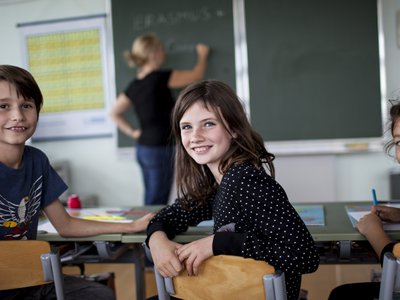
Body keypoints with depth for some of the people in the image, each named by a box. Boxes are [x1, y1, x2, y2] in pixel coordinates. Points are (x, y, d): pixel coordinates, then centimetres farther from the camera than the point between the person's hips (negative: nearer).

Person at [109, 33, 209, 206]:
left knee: (151, 203, 15)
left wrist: (132, 132, 12)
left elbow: (114, 113, 14)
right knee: (156, 205, -1)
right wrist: (202, 55, 15)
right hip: (160, 150, -8)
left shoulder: (134, 86, 7)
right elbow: (196, 76, -2)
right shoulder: (161, 78, -14)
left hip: (144, 149, 8)